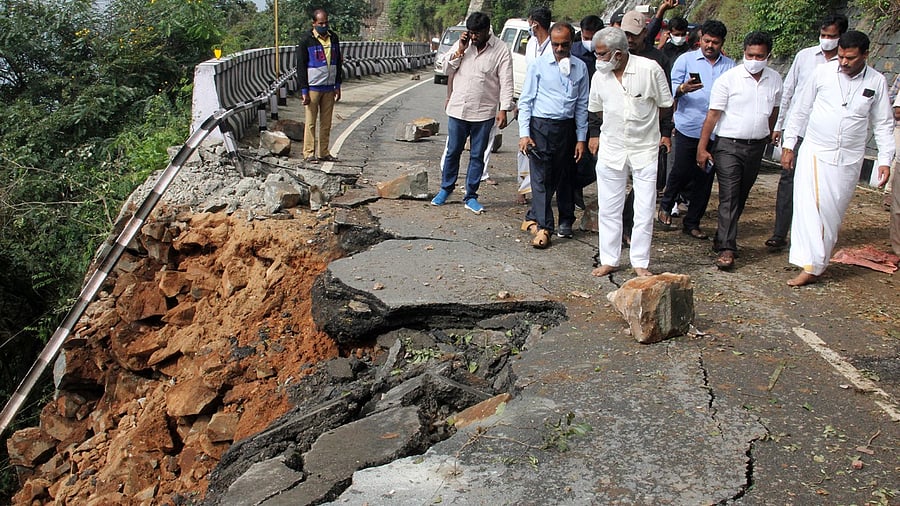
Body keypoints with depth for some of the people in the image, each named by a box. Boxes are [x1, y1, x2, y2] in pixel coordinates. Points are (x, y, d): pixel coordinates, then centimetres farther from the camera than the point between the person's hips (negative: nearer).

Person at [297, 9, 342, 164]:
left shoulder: (333, 38, 9)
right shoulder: (306, 40, -6)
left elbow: (338, 63, 16)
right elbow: (301, 66, -6)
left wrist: (337, 86, 10)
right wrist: (304, 91, -11)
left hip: (329, 88, 5)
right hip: (313, 87, -5)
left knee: (326, 122, 6)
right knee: (311, 122, -1)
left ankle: (324, 153, 12)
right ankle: (309, 153, 4)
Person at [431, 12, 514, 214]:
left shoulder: (501, 51, -7)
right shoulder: (461, 44, 4)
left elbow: (506, 83, -8)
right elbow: (447, 68, 6)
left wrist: (503, 109, -16)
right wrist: (460, 51, -8)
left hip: (484, 113, -2)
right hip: (457, 109, 3)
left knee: (477, 156, 6)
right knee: (452, 152, 11)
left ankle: (470, 196, 16)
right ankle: (446, 189, 29)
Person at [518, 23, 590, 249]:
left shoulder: (580, 67, 6)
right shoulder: (538, 65, -1)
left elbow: (582, 105, 10)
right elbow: (525, 101, -1)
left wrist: (581, 137, 7)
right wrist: (524, 133, -9)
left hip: (567, 128, 3)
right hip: (541, 127, -3)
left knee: (566, 177, 12)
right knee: (541, 177, -5)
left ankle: (566, 221, 26)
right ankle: (543, 227, -3)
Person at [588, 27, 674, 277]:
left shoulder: (650, 69, -13)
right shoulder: (600, 76, -2)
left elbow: (666, 107, 0)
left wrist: (642, 121, 5)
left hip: (645, 148, -3)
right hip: (611, 149, 3)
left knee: (644, 209, 1)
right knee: (608, 208, 7)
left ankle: (640, 263, 13)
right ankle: (609, 260, 19)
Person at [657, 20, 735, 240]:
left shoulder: (730, 65, 11)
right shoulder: (686, 59, 4)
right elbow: (671, 88, -1)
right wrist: (683, 88, -23)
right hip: (688, 129, -3)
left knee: (705, 179, 6)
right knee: (681, 172, -2)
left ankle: (692, 223, 18)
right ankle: (665, 206, 27)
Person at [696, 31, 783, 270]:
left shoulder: (775, 80, 4)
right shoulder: (729, 79, -10)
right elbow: (713, 115, -11)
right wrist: (702, 148, -13)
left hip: (756, 147, 5)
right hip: (729, 145, -5)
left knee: (741, 196, 12)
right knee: (729, 197, -9)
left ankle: (724, 238, 25)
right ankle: (726, 249, -11)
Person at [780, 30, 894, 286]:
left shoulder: (877, 82, 1)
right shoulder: (823, 72, -2)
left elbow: (883, 124, 8)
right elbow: (800, 109, 5)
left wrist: (885, 159, 1)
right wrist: (788, 144, 4)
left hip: (849, 160, 1)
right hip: (814, 152, -1)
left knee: (833, 213, 4)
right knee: (810, 207, -11)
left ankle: (817, 263, 12)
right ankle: (810, 267, -8)